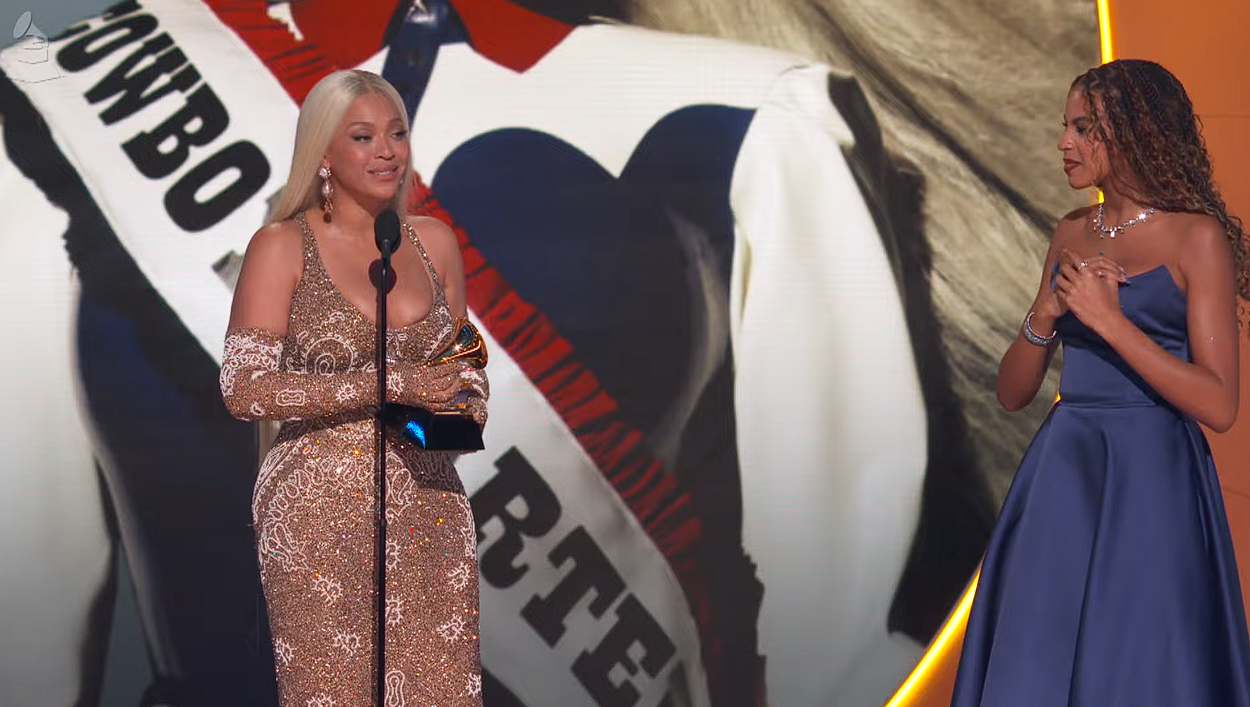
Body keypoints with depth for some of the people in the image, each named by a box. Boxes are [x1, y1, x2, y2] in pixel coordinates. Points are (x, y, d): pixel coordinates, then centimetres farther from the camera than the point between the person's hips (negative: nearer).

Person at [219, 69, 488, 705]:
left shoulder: (434, 242, 9)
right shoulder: (281, 247, -4)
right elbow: (243, 388, -13)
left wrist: (467, 407, -3)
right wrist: (385, 385, -18)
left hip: (429, 505, 4)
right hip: (320, 512, -4)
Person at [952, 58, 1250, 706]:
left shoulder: (1197, 235, -5)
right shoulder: (1071, 235, 12)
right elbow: (1012, 392, 11)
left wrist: (1109, 319, -16)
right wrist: (1045, 315, -8)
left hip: (1150, 483, -5)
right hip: (1061, 481, 6)